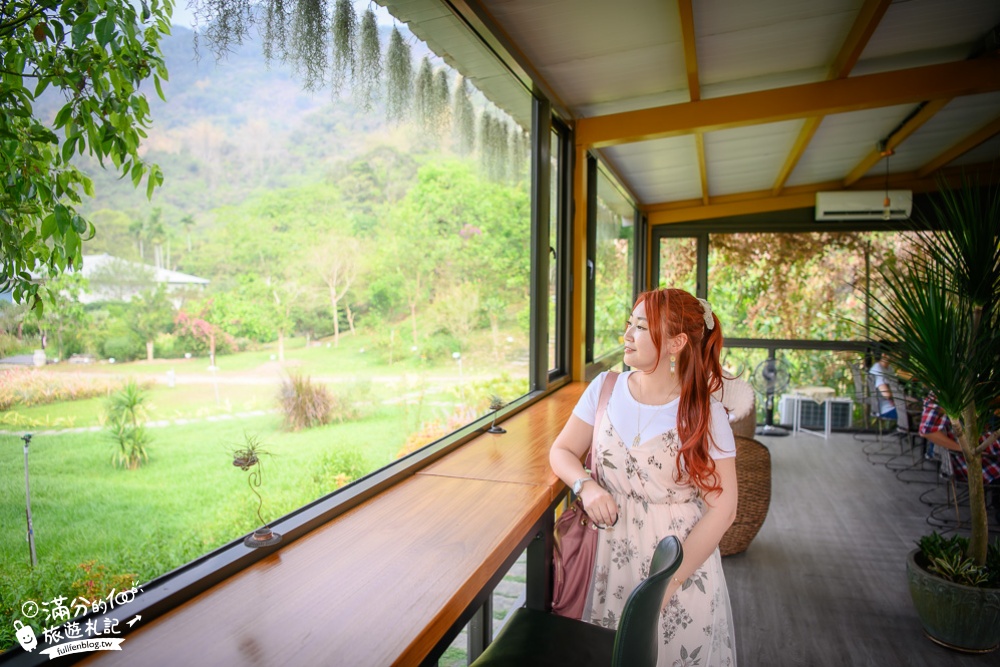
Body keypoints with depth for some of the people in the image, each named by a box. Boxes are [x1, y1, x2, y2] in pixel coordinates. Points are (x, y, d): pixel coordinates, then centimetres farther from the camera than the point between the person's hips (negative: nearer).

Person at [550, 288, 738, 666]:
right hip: (612, 554, 3)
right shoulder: (605, 389, -4)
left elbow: (722, 509, -12)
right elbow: (562, 451, 3)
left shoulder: (705, 414, -12)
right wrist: (586, 486, -18)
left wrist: (668, 581, -16)